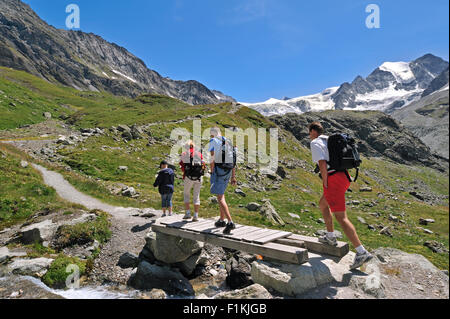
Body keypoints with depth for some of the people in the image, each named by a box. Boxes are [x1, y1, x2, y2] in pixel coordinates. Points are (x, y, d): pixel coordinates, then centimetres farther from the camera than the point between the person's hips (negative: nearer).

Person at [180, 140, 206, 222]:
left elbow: (182, 167, 12)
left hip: (189, 177, -2)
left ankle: (188, 213, 10)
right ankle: (196, 216, 6)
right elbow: (203, 166, 8)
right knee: (196, 196, 8)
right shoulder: (199, 154, 10)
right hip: (199, 177, 2)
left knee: (186, 194, 17)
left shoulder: (184, 154, 6)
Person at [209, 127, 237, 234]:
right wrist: (233, 177, 15)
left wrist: (212, 173, -8)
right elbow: (233, 160, 14)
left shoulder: (212, 141, -1)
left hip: (218, 169, -7)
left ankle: (230, 222, -21)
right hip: (228, 171, 7)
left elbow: (212, 158, -13)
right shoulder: (227, 142, 18)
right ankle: (222, 220, 27)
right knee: (221, 194, 21)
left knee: (220, 198, -9)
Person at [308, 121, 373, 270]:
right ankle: (331, 237, 34)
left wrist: (326, 185, -9)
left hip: (333, 180, -9)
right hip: (344, 177, 9)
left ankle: (362, 252, -10)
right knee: (322, 204, 27)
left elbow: (323, 164, -17)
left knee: (341, 218, -7)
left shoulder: (315, 143, -4)